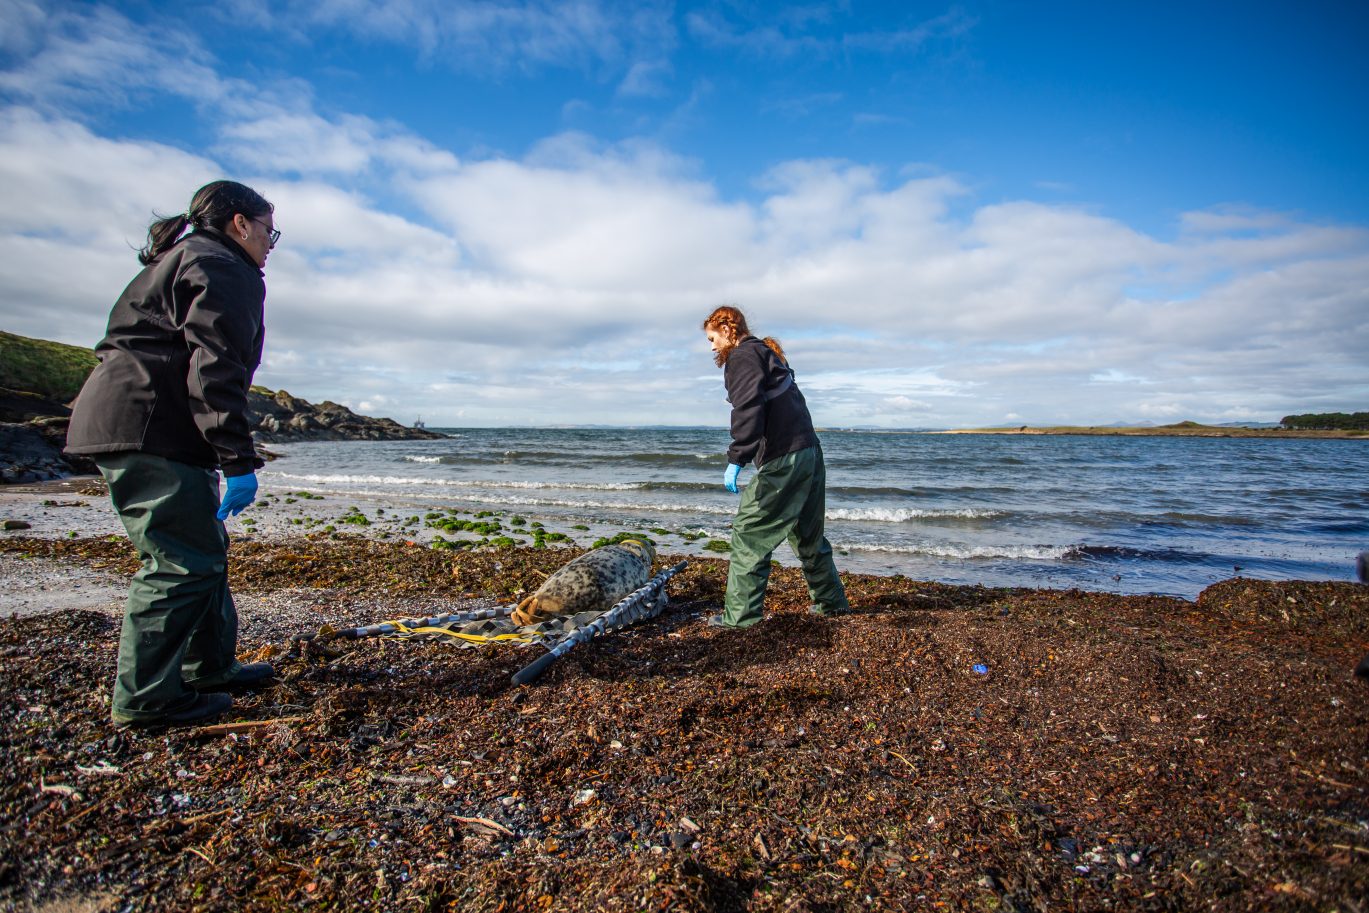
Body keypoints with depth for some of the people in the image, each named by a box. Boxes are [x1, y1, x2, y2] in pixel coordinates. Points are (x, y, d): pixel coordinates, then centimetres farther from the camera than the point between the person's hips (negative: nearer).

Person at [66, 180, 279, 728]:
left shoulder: (182, 261, 27)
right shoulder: (221, 267, -7)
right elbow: (214, 369, -19)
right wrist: (239, 461, -22)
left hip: (124, 426, 11)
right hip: (149, 431, -11)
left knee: (202, 550, 16)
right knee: (183, 561, -7)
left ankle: (210, 667, 26)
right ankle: (144, 699, 1)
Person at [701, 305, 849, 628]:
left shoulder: (743, 356, -7)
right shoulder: (767, 353, 23)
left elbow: (748, 410, -22)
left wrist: (736, 460, -25)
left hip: (783, 461, -10)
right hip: (810, 453, 10)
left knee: (749, 533, -4)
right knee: (807, 534, 22)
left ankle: (740, 614, -1)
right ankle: (831, 601, 34)